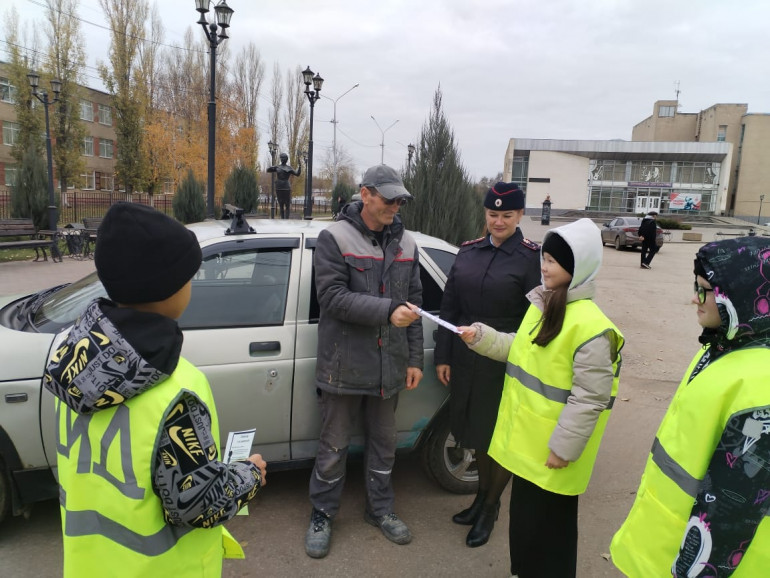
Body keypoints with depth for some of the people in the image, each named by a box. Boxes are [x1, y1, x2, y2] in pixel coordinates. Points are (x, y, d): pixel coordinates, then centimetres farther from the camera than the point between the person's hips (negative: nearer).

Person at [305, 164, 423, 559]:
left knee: (384, 444, 18)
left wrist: (415, 359, 7)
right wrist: (387, 310, -27)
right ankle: (322, 515, 31)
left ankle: (380, 509, 39)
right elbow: (332, 296, -18)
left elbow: (413, 302, 8)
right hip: (345, 365, -4)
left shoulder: (405, 244, 6)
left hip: (389, 366, 4)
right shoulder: (335, 238, -9)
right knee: (333, 446, 10)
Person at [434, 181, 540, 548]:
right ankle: (483, 495, 40)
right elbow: (449, 308, 7)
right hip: (466, 359, 5)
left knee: (497, 435, 9)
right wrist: (443, 357, 6)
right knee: (474, 429, 17)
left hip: (506, 364, -4)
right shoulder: (468, 252, 6)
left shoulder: (531, 257, -8)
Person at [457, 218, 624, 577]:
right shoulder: (540, 303, 5)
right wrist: (481, 337, 0)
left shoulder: (590, 326, -23)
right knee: (522, 517, 23)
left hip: (551, 450, -8)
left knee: (546, 527, 10)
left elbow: (589, 398, -21)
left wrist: (563, 448, -18)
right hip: (525, 438, 8)